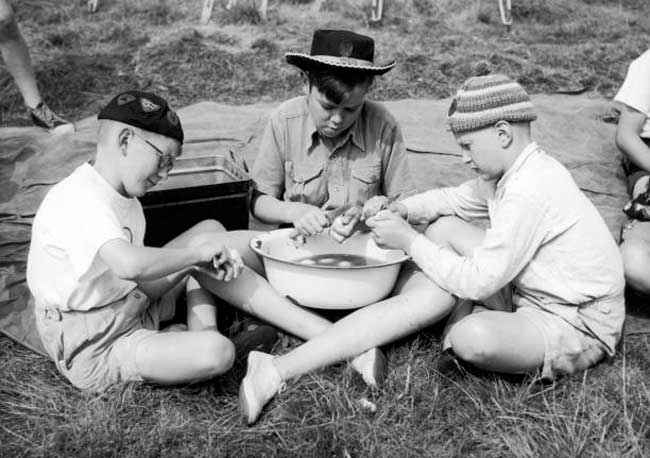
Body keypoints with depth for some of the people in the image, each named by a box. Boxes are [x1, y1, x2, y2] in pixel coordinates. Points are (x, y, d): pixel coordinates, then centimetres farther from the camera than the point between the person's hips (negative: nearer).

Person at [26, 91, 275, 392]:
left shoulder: (125, 200, 7)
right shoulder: (80, 199, -24)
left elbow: (142, 286, 5)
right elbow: (129, 264, -42)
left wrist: (203, 262, -11)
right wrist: (195, 254, -25)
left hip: (134, 314, 10)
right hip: (94, 352, -10)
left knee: (211, 230, 11)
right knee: (215, 353, -33)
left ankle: (201, 335, 1)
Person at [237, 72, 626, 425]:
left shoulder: (529, 191, -27)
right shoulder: (517, 171, 2)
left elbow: (478, 281, -25)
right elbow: (457, 198, 16)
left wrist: (410, 241, -16)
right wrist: (403, 209, -3)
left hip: (579, 327, -10)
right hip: (530, 293, 10)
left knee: (474, 337, -39)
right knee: (445, 227, -2)